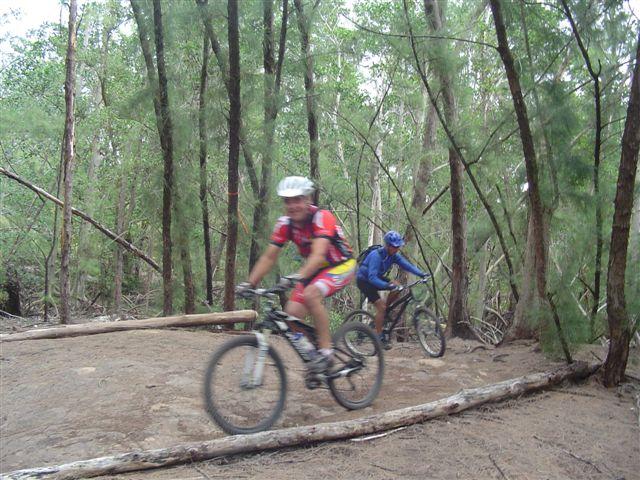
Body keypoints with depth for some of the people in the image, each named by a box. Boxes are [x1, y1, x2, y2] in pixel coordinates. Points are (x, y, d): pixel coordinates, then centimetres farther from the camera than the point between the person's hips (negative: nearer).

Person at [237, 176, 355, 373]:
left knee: (310, 294, -34)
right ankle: (311, 355, 11)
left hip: (341, 265, -6)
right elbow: (269, 257, -9)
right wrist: (250, 283, -22)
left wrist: (298, 277, -56)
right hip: (314, 269, 6)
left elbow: (318, 255, -41)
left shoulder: (322, 217, -27)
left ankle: (326, 353, -23)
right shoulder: (284, 224, -10)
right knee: (291, 314, -12)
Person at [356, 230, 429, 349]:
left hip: (377, 277, 8)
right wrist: (387, 285, -50)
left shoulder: (394, 255, -9)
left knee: (397, 286, -13)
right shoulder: (376, 255, -32)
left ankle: (384, 312, 6)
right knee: (381, 306, -17)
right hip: (364, 280, -7)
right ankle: (379, 338, -6)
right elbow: (372, 277, -38)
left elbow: (407, 265, -15)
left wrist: (421, 274, -29)